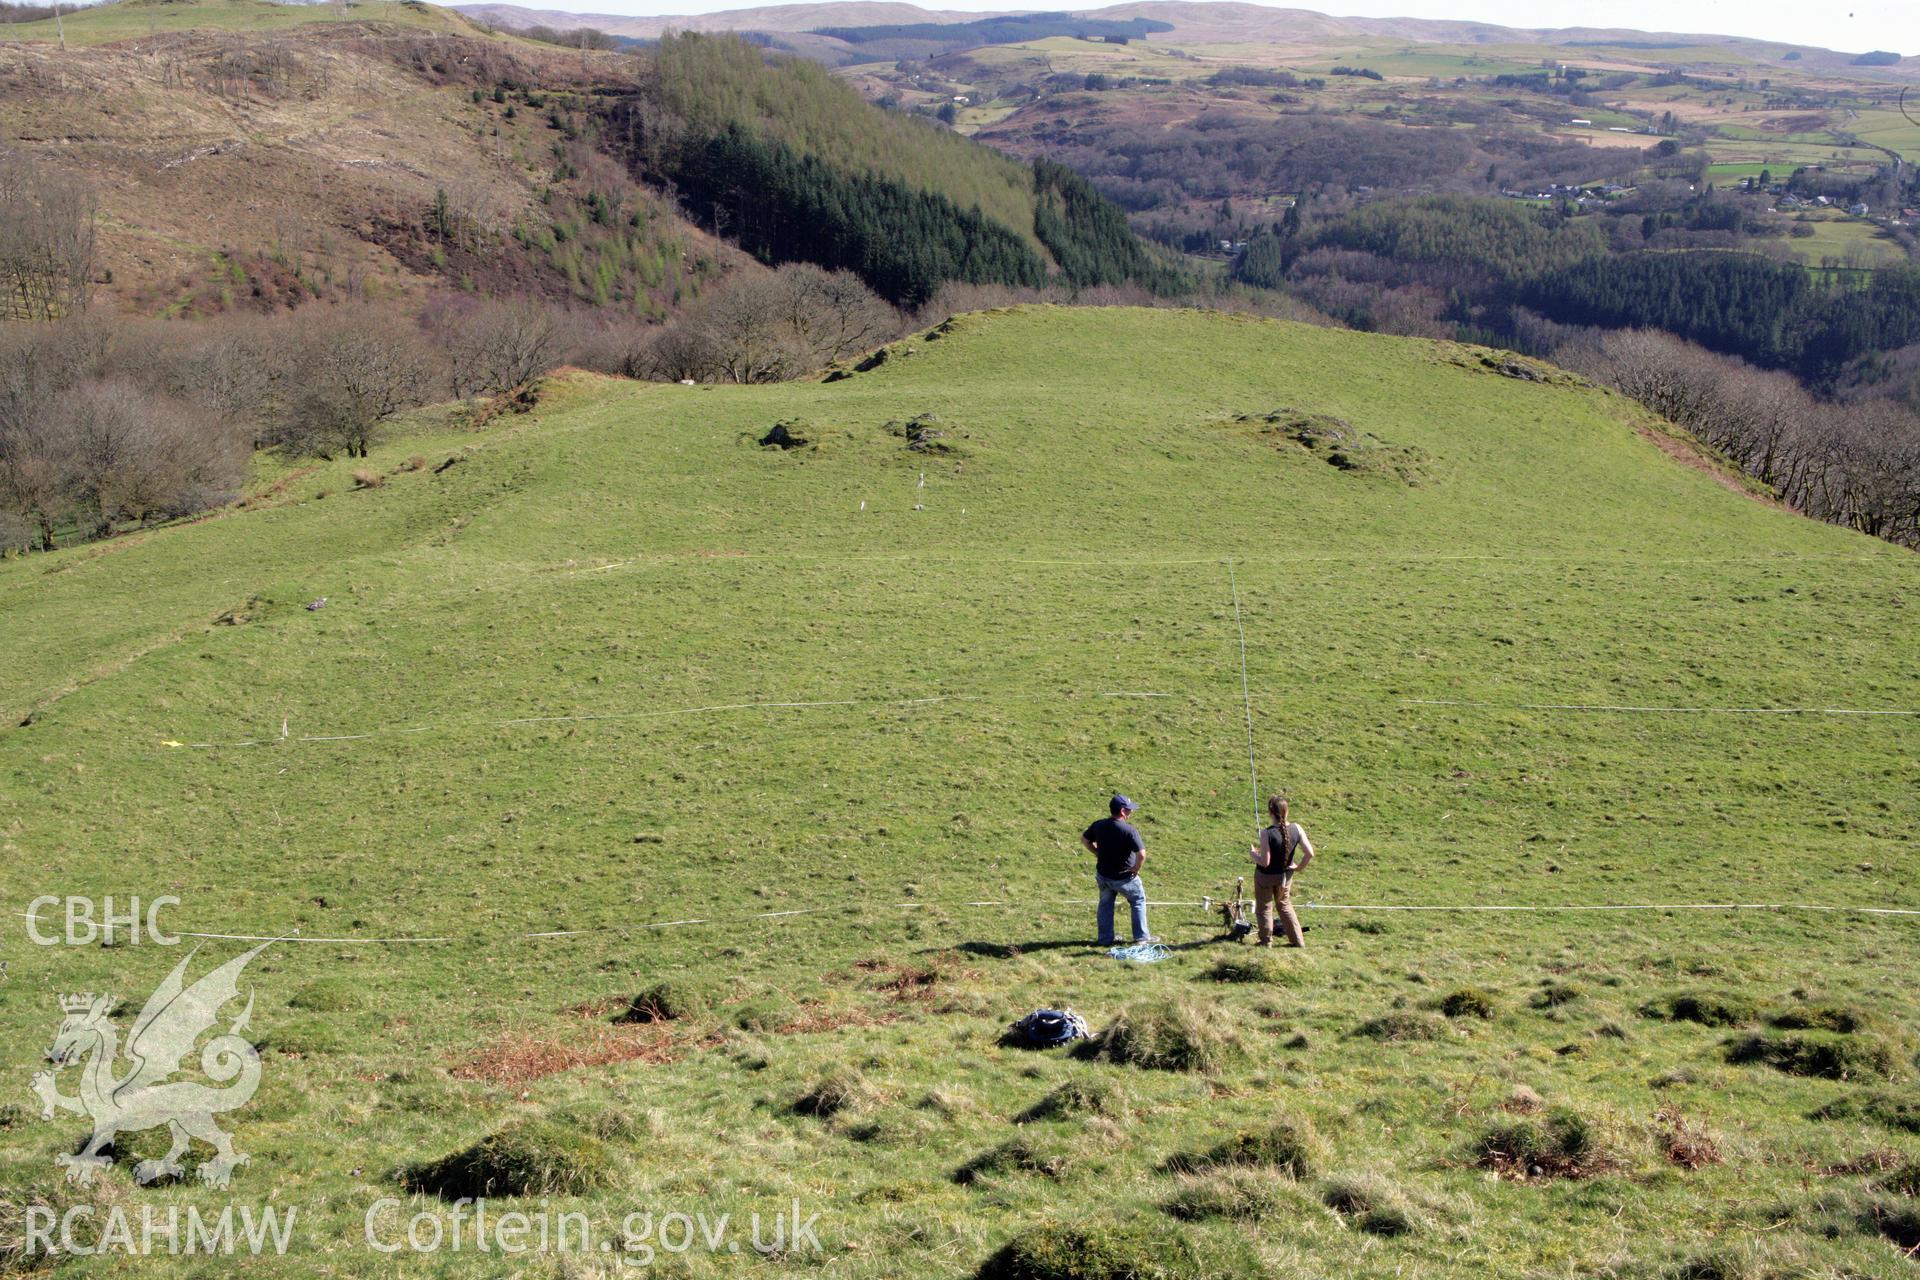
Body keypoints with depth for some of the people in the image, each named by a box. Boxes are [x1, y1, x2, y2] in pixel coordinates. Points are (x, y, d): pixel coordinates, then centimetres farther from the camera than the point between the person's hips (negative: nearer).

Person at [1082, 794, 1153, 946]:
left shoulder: (1098, 825, -7)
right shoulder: (1129, 830, -26)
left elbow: (1084, 839, 9)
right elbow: (1141, 854, -31)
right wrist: (1136, 869, -14)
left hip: (1103, 875, 5)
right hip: (1124, 877, -5)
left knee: (1105, 905, 21)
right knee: (1138, 902, 18)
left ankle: (1105, 939, 25)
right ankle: (1141, 936, 22)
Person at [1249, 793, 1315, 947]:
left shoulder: (1267, 834, -29)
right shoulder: (1296, 829, -15)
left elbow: (1264, 862, -27)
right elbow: (1310, 853, -13)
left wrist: (1253, 853, -8)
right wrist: (1299, 866, 3)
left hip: (1265, 876, -5)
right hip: (1285, 875, 5)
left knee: (1264, 908, 17)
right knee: (1285, 906, 25)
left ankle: (1266, 941, 28)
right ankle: (1298, 940, 28)